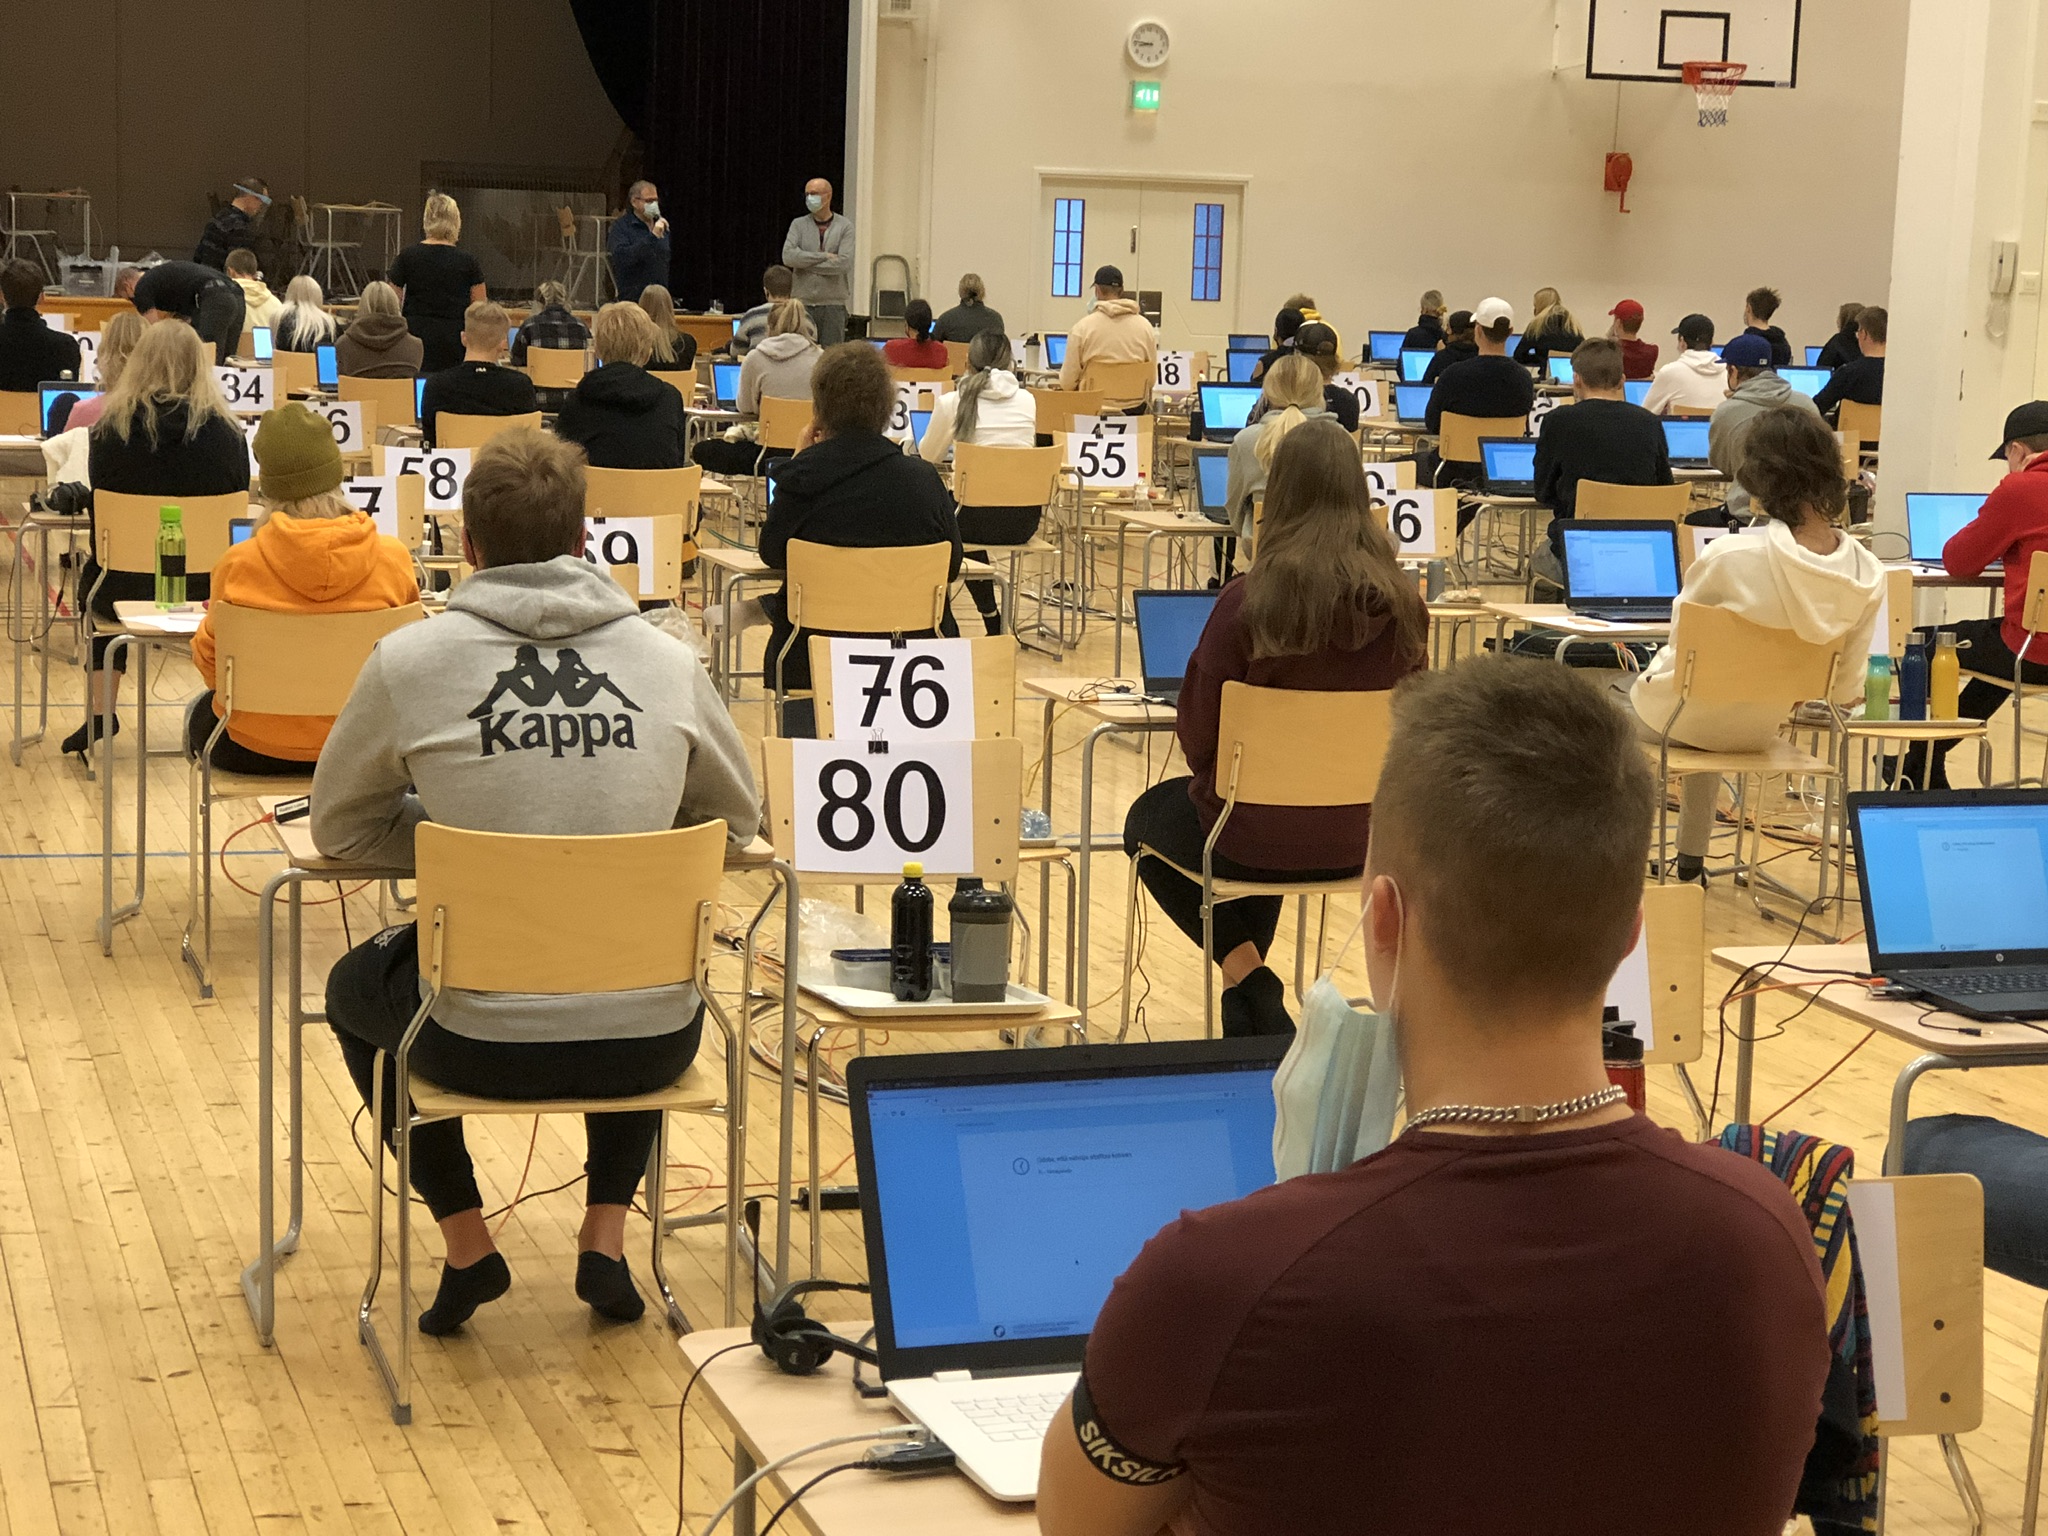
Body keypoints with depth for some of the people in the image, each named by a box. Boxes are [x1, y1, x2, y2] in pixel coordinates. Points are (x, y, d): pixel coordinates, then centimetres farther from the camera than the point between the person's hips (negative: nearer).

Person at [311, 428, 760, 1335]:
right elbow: (736, 820, 13)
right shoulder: (668, 662, -2)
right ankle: (607, 1240, 29)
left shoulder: (409, 662, -7)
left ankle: (465, 1243, 25)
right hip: (651, 1044, 2)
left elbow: (341, 831, 7)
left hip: (484, 1040, -2)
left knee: (353, 988, 33)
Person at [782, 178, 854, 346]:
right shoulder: (798, 225, 7)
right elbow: (788, 256, -9)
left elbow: (843, 263, -11)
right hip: (802, 302, 1)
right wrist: (824, 256, -12)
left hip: (833, 305, -1)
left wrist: (806, 263, -7)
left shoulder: (844, 226, 2)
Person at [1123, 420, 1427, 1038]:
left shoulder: (1248, 601, -21)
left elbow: (1198, 736, -12)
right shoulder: (1401, 604, -10)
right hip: (1360, 838, 4)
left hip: (1259, 842, -4)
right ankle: (1249, 1010, 41)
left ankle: (1243, 968, 17)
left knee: (1149, 818, 29)